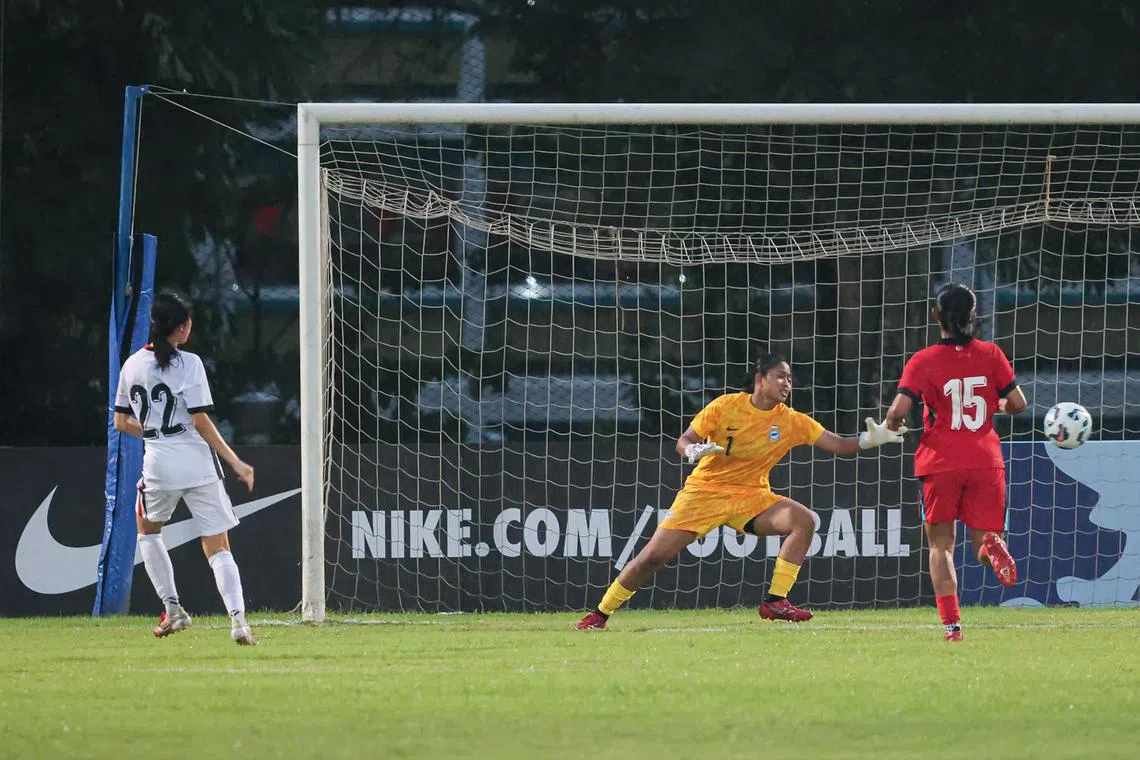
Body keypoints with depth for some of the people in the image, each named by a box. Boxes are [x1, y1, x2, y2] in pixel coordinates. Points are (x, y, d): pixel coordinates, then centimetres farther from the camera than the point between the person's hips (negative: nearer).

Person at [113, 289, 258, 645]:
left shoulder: (132, 365, 5)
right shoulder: (188, 364, -8)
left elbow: (121, 422, 13)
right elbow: (202, 422, -12)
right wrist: (236, 463, -7)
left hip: (157, 461, 3)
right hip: (197, 462, -3)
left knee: (147, 529, 29)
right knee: (218, 547, 0)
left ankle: (172, 608, 20)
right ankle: (237, 618, -17)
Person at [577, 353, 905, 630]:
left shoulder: (792, 421, -4)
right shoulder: (725, 406, -10)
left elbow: (837, 444, -6)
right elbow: (683, 441, -5)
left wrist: (871, 439, -24)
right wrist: (694, 450, -29)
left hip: (751, 497, 3)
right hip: (704, 490, -3)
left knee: (804, 520, -22)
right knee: (652, 557, -10)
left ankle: (775, 602, -17)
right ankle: (600, 613, 9)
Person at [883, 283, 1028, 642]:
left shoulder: (923, 361, -4)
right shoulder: (991, 355, 3)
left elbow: (898, 412, -13)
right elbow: (1017, 404, 4)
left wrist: (891, 424, 11)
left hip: (941, 463, -1)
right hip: (986, 460, 1)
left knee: (941, 543, 11)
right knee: (985, 538, 10)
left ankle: (951, 623, -4)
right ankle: (993, 547, -30)